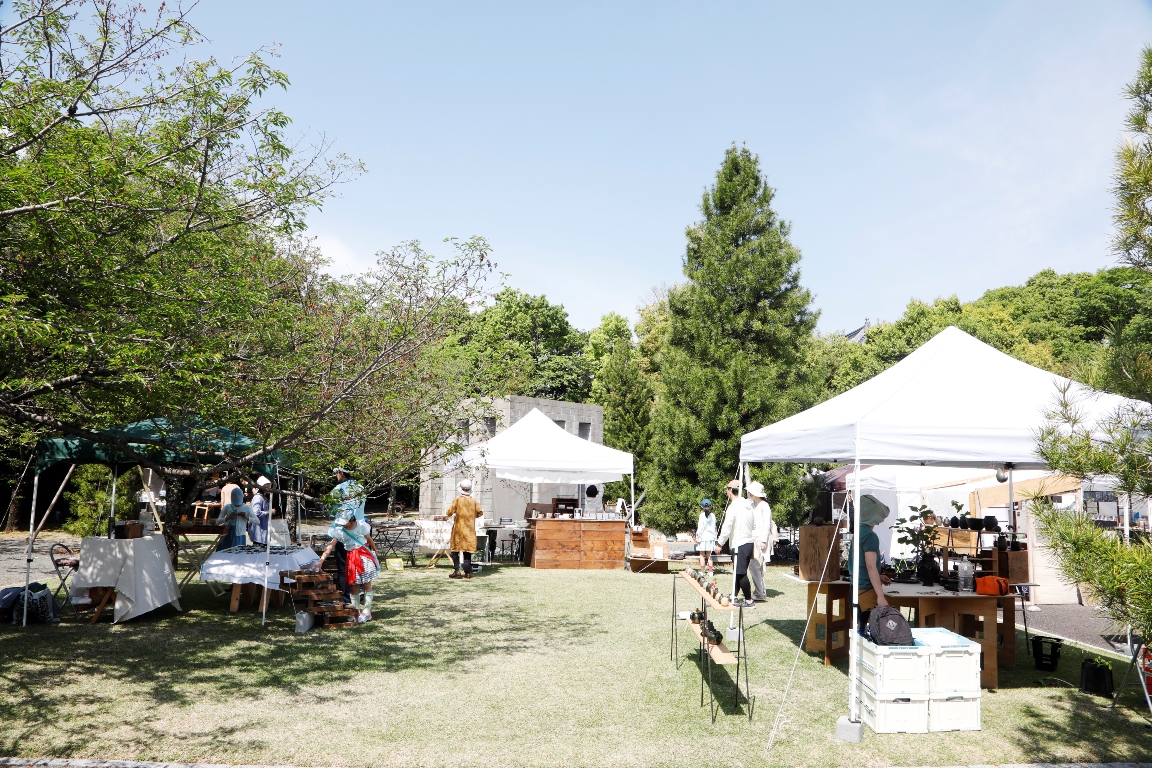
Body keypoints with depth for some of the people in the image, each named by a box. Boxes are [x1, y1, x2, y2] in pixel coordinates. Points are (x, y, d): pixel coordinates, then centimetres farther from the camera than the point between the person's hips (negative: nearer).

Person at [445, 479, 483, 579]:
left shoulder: (457, 500, -9)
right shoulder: (473, 501, 2)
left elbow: (449, 513, -10)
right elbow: (480, 513, 7)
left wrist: (453, 513, 11)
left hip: (459, 529, -3)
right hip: (470, 530, 3)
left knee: (455, 551, 4)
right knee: (467, 552, 7)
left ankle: (457, 571, -2)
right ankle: (468, 572, 7)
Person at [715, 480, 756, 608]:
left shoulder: (733, 507, -13)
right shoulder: (748, 505, 13)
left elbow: (727, 527, -16)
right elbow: (754, 526, 17)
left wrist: (720, 543, -9)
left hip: (739, 544, -9)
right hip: (749, 542, 9)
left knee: (741, 573, -5)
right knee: (739, 572, 15)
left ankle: (749, 600, -3)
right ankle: (734, 597, 22)